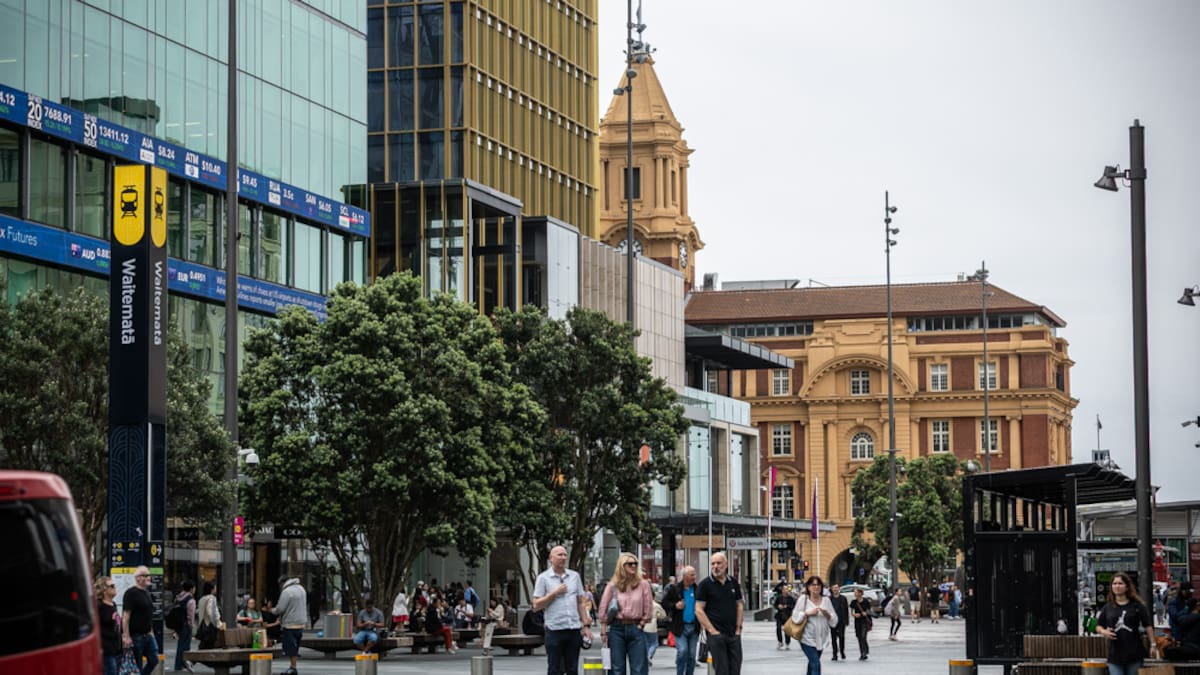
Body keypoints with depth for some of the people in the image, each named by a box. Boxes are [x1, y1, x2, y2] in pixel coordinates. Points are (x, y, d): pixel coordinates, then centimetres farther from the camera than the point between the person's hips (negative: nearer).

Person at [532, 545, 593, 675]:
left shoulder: (574, 576, 12)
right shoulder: (543, 578, 0)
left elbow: (581, 602, 15)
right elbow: (536, 606, -4)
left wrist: (586, 625, 7)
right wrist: (554, 593, -12)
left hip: (574, 630, 4)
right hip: (554, 630, -4)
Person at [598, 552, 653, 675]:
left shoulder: (643, 584, 1)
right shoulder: (613, 586, 2)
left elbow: (648, 608, 4)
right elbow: (603, 609, 3)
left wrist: (640, 625, -2)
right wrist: (603, 632, -1)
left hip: (635, 628, 0)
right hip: (617, 629, 0)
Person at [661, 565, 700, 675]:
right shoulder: (674, 589, -1)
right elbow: (664, 603, 1)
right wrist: (675, 606, -15)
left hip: (693, 627, 3)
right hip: (680, 626, -3)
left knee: (692, 655, 6)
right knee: (682, 650, -16)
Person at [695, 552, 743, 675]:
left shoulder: (733, 583, 11)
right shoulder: (705, 584, -3)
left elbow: (739, 606, 16)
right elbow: (699, 610, -6)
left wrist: (738, 628, 6)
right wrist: (712, 631, -12)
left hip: (734, 634, 4)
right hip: (716, 635, -4)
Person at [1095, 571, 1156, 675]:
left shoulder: (1137, 606, 0)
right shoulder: (1107, 608, 8)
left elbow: (1148, 625, 2)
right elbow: (1098, 626, 16)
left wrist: (1152, 644, -3)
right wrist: (1103, 632, -6)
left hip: (1134, 654, -2)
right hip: (1115, 656, 2)